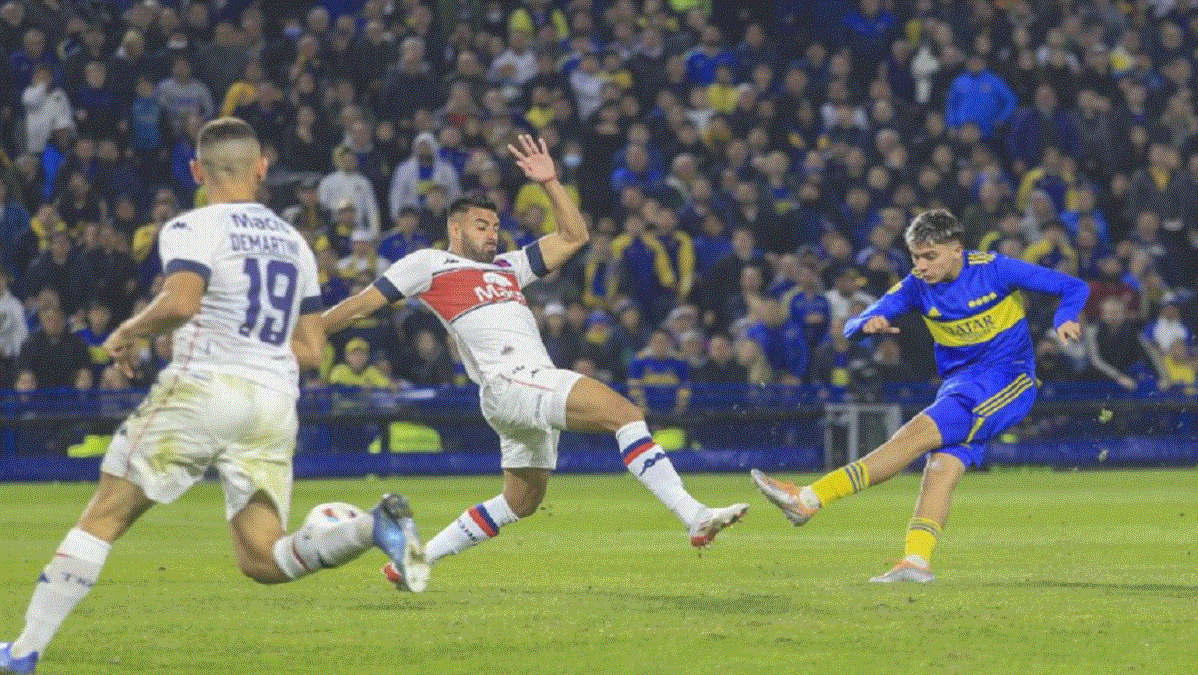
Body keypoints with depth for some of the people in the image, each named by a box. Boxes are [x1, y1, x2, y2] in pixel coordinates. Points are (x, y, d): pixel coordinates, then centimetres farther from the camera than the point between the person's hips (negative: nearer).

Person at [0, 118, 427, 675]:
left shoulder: (193, 230, -2)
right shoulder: (295, 242, 19)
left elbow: (180, 302, -21)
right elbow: (310, 352, 18)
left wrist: (128, 331, -3)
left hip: (204, 385, -5)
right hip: (275, 404, 5)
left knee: (102, 519, 4)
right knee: (262, 559, 3)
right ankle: (373, 526, -21)